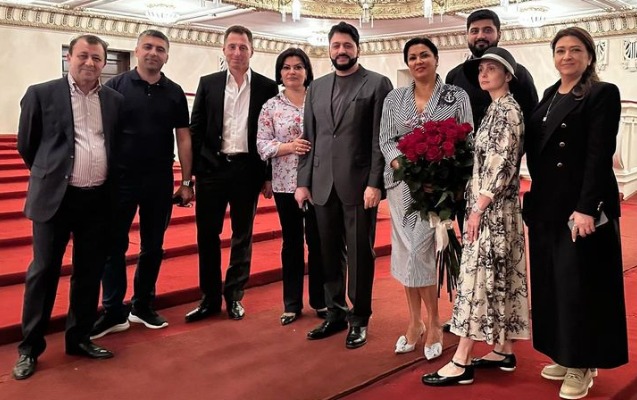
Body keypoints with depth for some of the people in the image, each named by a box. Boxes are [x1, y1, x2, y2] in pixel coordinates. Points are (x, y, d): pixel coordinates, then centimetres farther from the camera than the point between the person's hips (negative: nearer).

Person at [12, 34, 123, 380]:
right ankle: (29, 348, 16)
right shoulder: (41, 94, -3)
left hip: (98, 199, 3)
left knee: (90, 272, 10)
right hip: (55, 197, -3)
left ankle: (79, 338, 25)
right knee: (43, 271, 3)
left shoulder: (114, 100, 6)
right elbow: (26, 144, 6)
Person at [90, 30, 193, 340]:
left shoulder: (174, 93, 5)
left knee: (153, 247, 11)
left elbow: (183, 138, 6)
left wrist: (186, 181, 3)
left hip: (160, 182, 2)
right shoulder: (116, 87, -1)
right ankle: (114, 312, 15)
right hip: (120, 179, -2)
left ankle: (143, 305, 26)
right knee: (114, 246, 4)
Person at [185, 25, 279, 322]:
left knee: (242, 236, 9)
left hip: (247, 169, -1)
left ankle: (234, 296, 23)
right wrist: (191, 171, -1)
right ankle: (210, 298, 18)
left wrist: (270, 175, 0)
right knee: (207, 234, 5)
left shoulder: (267, 87, 2)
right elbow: (195, 129, 5)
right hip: (212, 167, 1)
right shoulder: (208, 84, 5)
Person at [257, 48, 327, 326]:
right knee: (292, 242, 9)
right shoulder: (271, 106, 3)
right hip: (286, 183, 0)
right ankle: (292, 303, 21)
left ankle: (320, 300, 22)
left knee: (318, 241, 7)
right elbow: (262, 144, -2)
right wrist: (288, 147, -16)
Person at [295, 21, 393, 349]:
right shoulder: (316, 88, 15)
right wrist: (303, 181, 7)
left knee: (360, 254, 3)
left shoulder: (377, 84, 0)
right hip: (323, 184, 5)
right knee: (329, 254, 11)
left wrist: (375, 183, -13)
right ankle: (335, 314, 24)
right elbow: (309, 138, 14)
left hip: (359, 183, -4)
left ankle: (359, 320, 16)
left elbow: (381, 139, -6)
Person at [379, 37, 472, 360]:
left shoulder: (456, 96, 2)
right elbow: (386, 140, 5)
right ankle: (414, 321, 20)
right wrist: (401, 164, -14)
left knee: (419, 251, -9)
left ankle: (433, 323, 9)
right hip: (402, 182, 4)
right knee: (405, 251, 6)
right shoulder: (394, 99, 10)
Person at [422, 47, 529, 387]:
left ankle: (461, 363, -3)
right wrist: (476, 205, 13)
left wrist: (477, 208, -20)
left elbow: (502, 163, -19)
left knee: (478, 275, -8)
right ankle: (504, 352, 20)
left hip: (492, 207, -9)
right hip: (493, 206, 9)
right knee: (500, 276, 11)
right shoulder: (496, 109, 15)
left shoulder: (507, 109, -13)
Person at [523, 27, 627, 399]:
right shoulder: (550, 96, 15)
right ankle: (563, 356, 26)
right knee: (551, 281, 12)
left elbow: (599, 156, -15)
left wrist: (586, 208, -22)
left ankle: (582, 366, 14)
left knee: (579, 283, 0)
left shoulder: (604, 94, -6)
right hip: (545, 205, 7)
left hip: (582, 205, -7)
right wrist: (535, 198, 8)